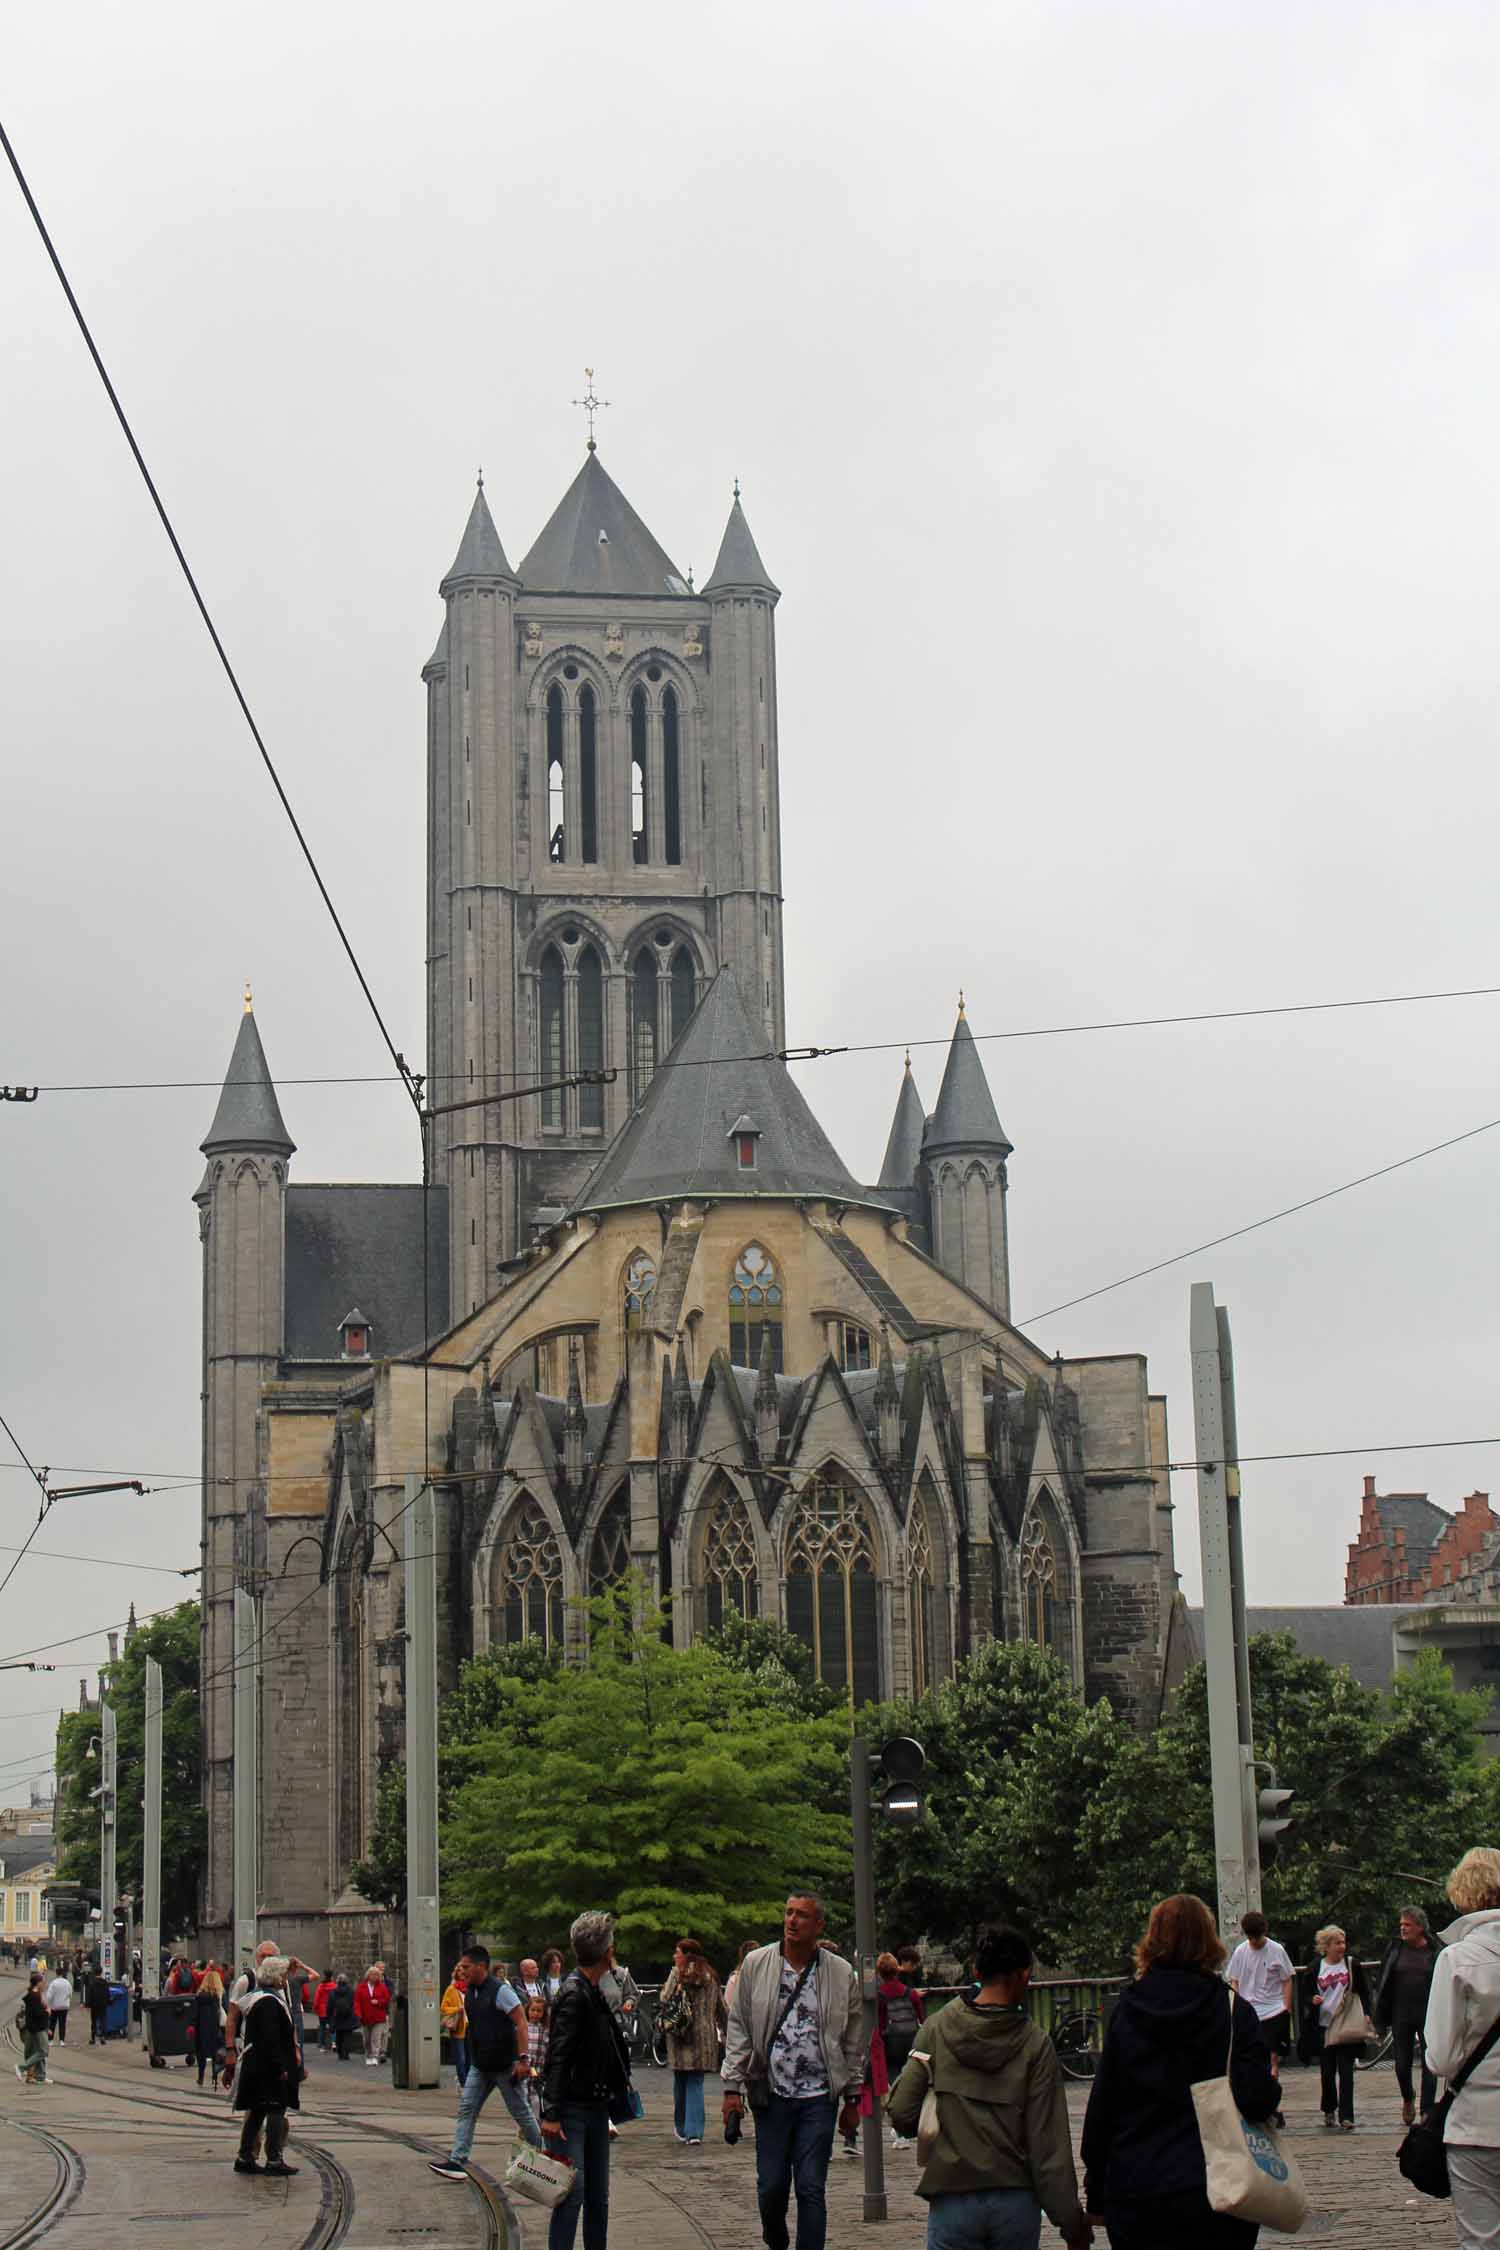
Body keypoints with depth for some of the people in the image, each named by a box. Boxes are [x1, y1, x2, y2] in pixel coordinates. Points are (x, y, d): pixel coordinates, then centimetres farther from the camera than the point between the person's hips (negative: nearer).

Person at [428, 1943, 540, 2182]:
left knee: (521, 2112, 5)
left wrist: (523, 2058, -26)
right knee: (466, 2109, -2)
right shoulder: (470, 1992, 7)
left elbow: (521, 2023, -21)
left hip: (505, 2064, -8)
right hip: (480, 2065, 8)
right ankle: (458, 2161, -5)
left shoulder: (501, 1990, -18)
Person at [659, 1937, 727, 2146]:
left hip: (680, 2036, -3)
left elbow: (664, 2001, -10)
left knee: (680, 2082, 10)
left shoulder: (677, 1973, -4)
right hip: (704, 2037, 3)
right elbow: (721, 2009, 15)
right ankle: (694, 2132, -7)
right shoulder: (710, 1976, 10)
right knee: (695, 2084, 3)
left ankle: (681, 2128, 21)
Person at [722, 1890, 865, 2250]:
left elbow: (854, 2042, 8)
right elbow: (738, 2029, 4)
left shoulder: (841, 1974, 2)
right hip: (771, 2095, 1)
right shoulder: (755, 1964, 2)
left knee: (812, 2189, -4)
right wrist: (733, 2087, -1)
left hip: (819, 2097, -1)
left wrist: (852, 2098, 8)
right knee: (771, 2186, 5)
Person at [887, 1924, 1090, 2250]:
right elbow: (1049, 2142, -6)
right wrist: (1071, 2220, 1)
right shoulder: (1036, 2045, -5)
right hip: (1016, 2203, 0)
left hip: (951, 2201, 0)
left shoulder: (938, 2030, -2)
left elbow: (902, 2113, -2)